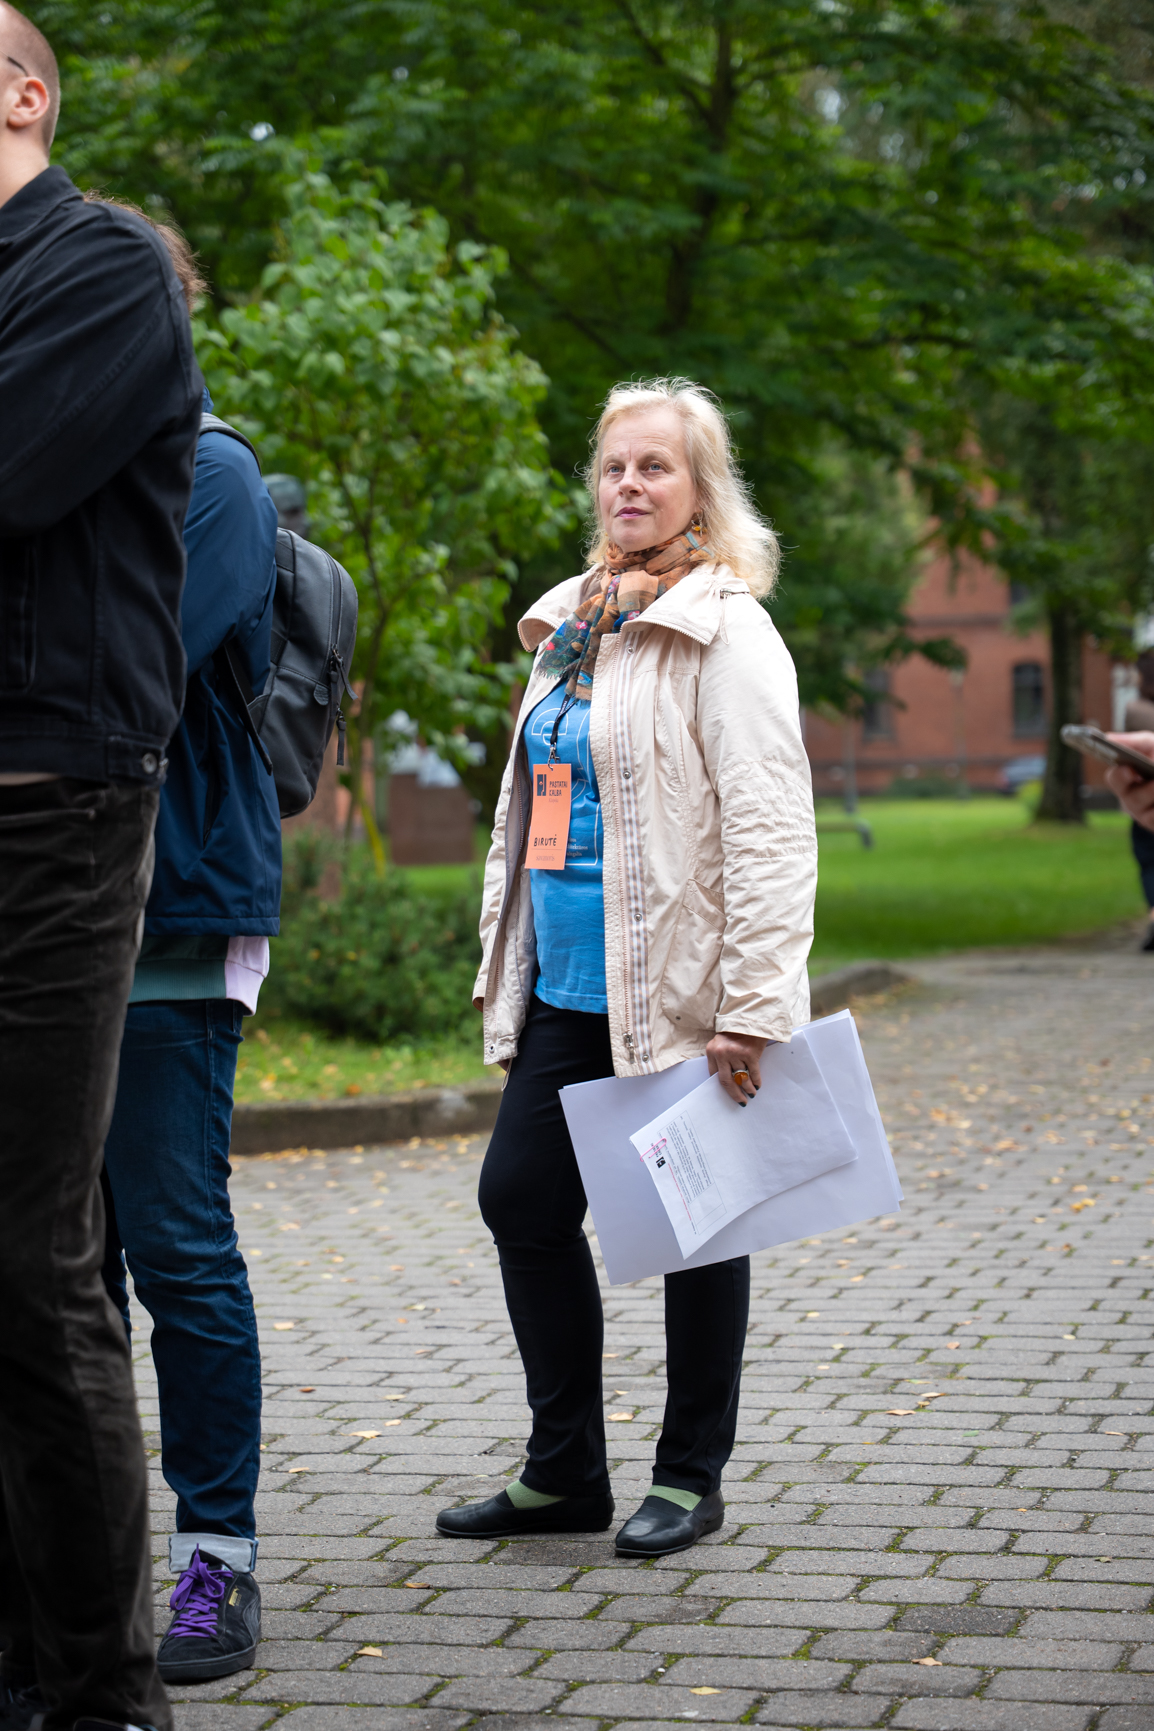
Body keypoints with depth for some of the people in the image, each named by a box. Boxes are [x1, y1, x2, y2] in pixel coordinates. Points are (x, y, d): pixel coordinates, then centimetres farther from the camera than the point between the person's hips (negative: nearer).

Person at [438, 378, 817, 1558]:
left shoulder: (723, 631, -10)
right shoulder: (574, 628, 14)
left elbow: (768, 830, -16)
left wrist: (753, 1006, -21)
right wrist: (506, 968, 18)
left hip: (677, 992, -8)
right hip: (568, 987, 8)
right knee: (520, 1198, 7)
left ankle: (690, 1475, 18)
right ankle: (565, 1473, 19)